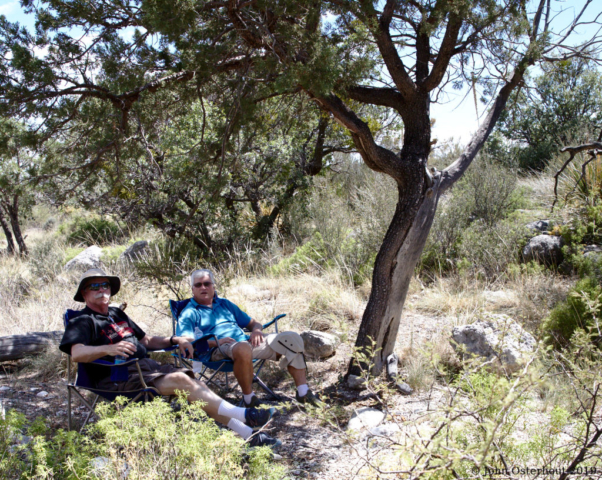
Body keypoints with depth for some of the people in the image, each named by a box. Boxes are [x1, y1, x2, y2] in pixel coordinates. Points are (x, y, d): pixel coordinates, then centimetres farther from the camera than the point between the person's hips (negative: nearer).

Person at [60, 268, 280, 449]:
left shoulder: (118, 314, 24)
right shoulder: (83, 322, 1)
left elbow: (147, 340, 29)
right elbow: (77, 353, -19)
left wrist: (174, 340, 12)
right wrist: (108, 349, -36)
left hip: (148, 366, 8)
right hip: (119, 378, -7)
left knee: (196, 383, -12)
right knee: (180, 380, -27)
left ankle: (248, 433, -16)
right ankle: (244, 415, -27)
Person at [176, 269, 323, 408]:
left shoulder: (225, 304, 29)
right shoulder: (189, 313, 11)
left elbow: (252, 323, 30)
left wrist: (257, 330, 5)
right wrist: (215, 341, -18)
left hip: (245, 340, 6)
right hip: (219, 350, -6)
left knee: (292, 338, -6)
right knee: (243, 348, -43)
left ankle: (303, 392, -4)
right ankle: (248, 398, -24)